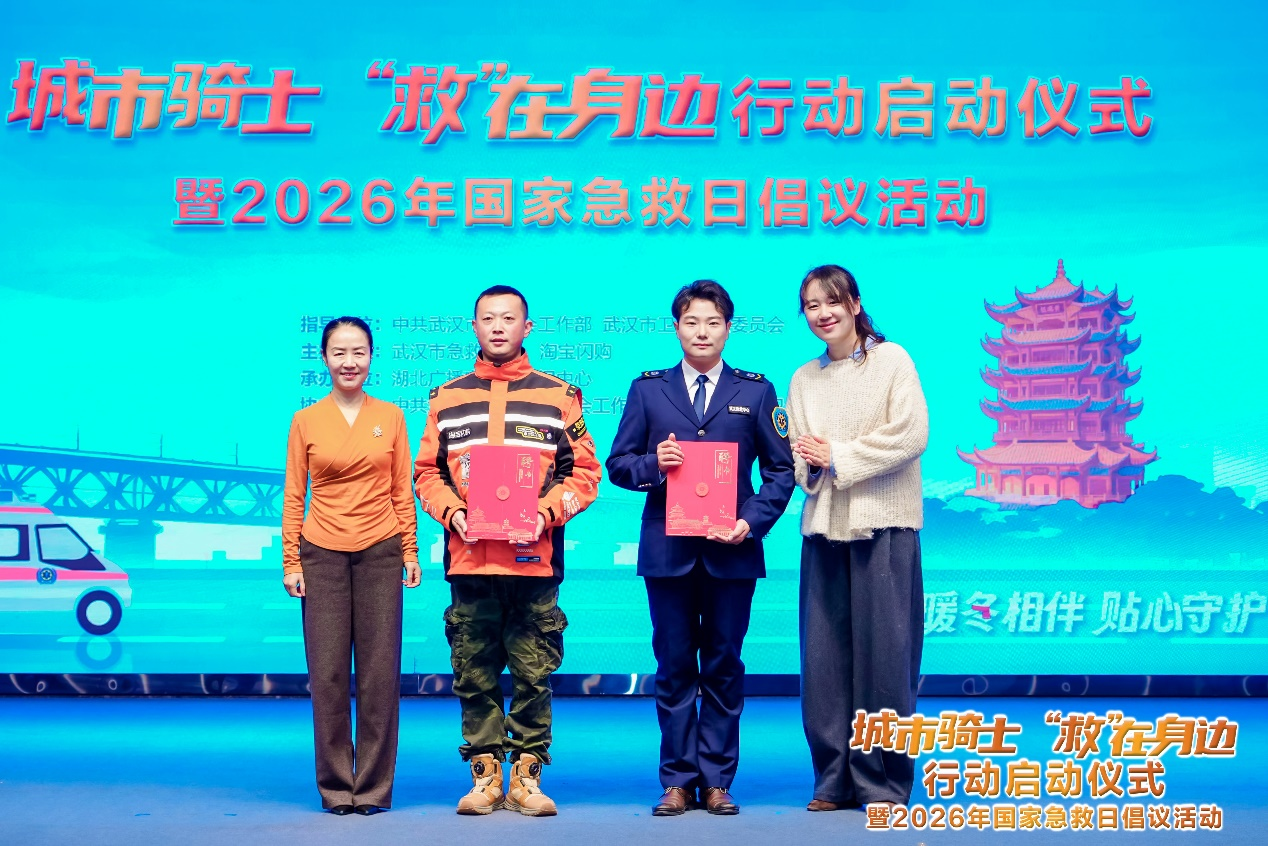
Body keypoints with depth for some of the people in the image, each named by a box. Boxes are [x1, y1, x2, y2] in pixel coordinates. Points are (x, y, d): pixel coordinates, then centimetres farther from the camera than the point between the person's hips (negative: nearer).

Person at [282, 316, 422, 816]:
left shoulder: (391, 417, 7)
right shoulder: (306, 421, 5)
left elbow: (402, 491, 8)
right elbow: (293, 496, 5)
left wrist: (410, 552, 3)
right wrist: (291, 561, -1)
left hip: (380, 552, 1)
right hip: (323, 554, 0)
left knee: (380, 673, 0)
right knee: (328, 674, 0)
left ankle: (374, 788, 9)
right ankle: (336, 788, 10)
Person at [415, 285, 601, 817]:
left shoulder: (558, 397, 8)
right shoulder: (447, 398, 13)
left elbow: (584, 472, 5)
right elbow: (427, 472, 12)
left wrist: (547, 513, -10)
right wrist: (452, 513, -5)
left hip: (533, 560, -1)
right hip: (469, 560, 2)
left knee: (533, 674, 2)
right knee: (474, 674, 5)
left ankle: (526, 774, 11)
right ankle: (484, 774, 13)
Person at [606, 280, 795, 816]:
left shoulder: (756, 391, 9)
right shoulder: (647, 389, 10)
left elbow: (780, 469, 6)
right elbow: (618, 464, 8)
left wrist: (752, 521, -7)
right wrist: (653, 464, -13)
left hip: (731, 551, 0)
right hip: (667, 550, 0)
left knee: (723, 667, 4)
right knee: (674, 668, 4)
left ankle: (717, 781, 12)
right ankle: (677, 782, 10)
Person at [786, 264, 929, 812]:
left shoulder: (891, 360, 2)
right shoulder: (804, 379, 16)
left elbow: (910, 434, -8)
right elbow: (795, 453, 15)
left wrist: (838, 458, -8)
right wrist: (809, 464, -8)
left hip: (882, 524, -4)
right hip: (824, 526, 5)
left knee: (882, 653, -3)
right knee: (824, 656, 3)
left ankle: (884, 783, 5)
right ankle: (835, 781, 11)